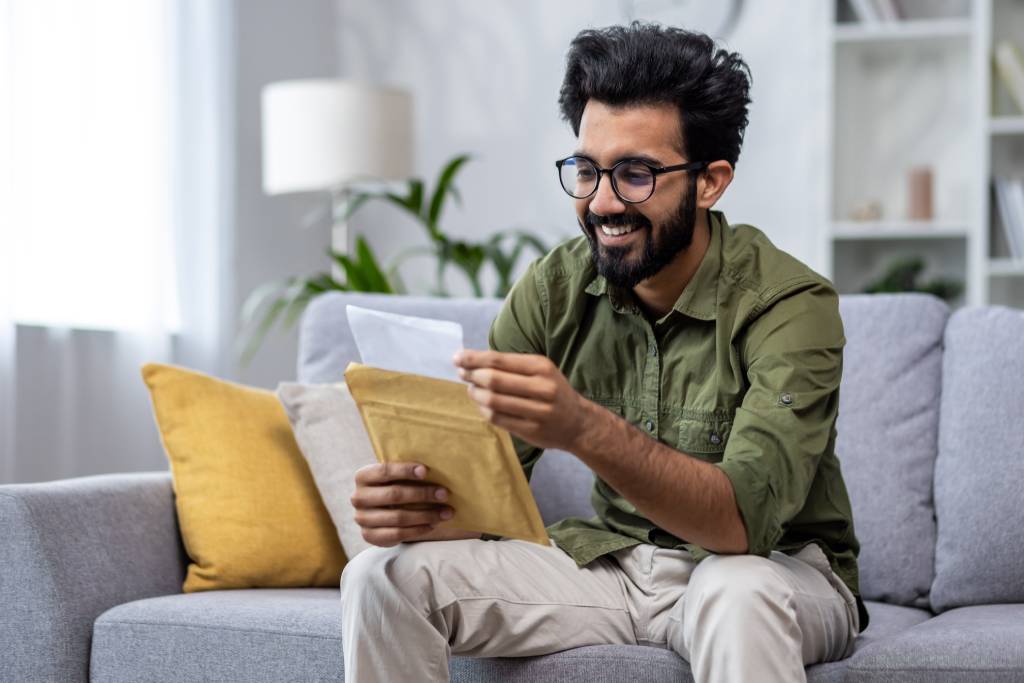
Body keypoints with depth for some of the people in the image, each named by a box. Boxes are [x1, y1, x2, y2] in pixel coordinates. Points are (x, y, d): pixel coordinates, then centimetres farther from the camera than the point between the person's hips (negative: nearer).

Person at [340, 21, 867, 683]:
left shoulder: (790, 305, -20)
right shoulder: (553, 289, -5)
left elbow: (743, 518, -32)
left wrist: (583, 428, -48)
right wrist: (409, 500, -32)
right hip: (612, 556, 4)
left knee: (736, 594, -40)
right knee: (385, 576, -14)